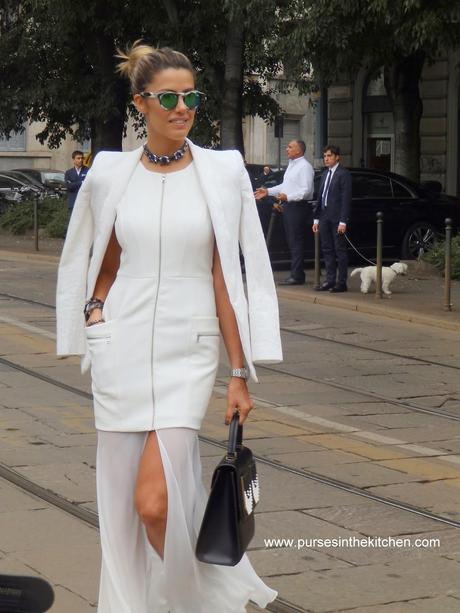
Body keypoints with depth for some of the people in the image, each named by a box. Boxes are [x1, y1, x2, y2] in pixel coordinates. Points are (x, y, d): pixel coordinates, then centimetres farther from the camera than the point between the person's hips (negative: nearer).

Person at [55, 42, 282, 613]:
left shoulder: (222, 171, -2)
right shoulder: (109, 174, 5)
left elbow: (227, 276, -2)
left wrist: (240, 374, -4)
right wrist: (95, 310, -1)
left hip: (189, 351, -3)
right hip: (122, 347, 3)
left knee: (156, 502, -14)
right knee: (122, 505, 5)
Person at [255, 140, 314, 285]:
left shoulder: (304, 167, -12)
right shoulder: (291, 165, 19)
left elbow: (306, 190, -20)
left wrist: (287, 197, -27)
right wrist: (268, 191, 19)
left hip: (297, 206, -10)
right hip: (288, 206, 10)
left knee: (296, 242, -8)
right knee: (291, 242, 12)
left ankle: (297, 276, -6)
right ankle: (296, 273, 18)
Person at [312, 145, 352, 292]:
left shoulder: (344, 174, -7)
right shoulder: (325, 175, 17)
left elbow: (346, 199, -12)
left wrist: (343, 221, -17)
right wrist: (316, 219, 13)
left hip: (337, 218, -7)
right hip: (325, 218, 7)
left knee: (340, 250, -2)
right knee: (327, 249, 9)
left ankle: (341, 282, 1)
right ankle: (330, 280, 15)